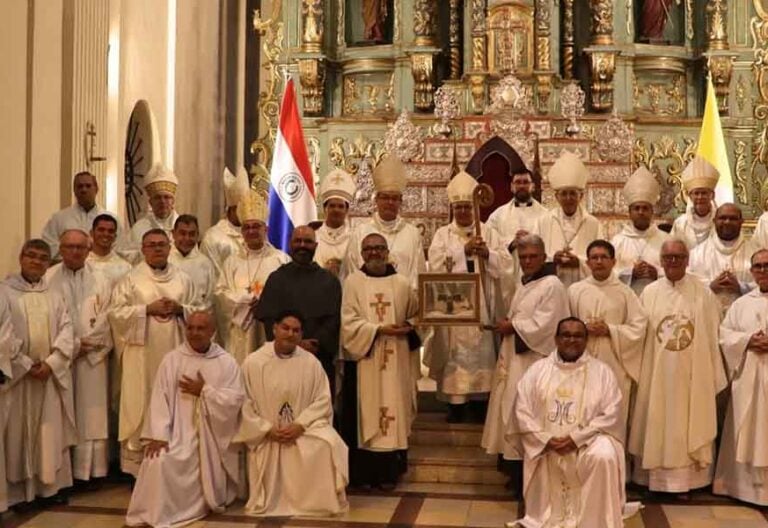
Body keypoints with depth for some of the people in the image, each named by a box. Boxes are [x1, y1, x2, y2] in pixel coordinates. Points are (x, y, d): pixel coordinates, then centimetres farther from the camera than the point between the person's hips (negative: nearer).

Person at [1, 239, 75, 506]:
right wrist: (26, 365, -14)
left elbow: (66, 332, 3)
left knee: (51, 431, 5)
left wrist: (50, 364, -11)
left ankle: (50, 485, 13)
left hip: (50, 373, 3)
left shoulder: (54, 296, 10)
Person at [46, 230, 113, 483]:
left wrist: (87, 344, -8)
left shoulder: (101, 281, 8)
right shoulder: (47, 279, 2)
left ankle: (90, 470, 6)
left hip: (93, 359, 1)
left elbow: (107, 321, 3)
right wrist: (73, 345, -8)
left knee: (91, 415, 1)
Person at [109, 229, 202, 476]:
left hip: (174, 352, 3)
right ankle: (136, 464, 8)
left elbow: (199, 311, 12)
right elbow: (116, 312, -4)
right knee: (140, 406, -1)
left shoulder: (183, 278, 11)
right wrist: (147, 309, -13)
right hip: (141, 353, -2)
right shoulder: (131, 279, 2)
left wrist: (180, 309, -8)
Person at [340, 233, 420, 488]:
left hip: (395, 361, 2)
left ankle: (389, 472, 9)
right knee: (364, 413, 0)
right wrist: (380, 329, -14)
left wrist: (407, 330, -2)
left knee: (394, 409, 2)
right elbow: (348, 321, -8)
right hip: (363, 360, -2)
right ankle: (363, 472, 6)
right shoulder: (353, 282, 1)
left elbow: (414, 316, 15)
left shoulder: (402, 283, 7)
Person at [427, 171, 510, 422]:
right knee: (456, 351, -2)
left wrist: (487, 253, -16)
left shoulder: (489, 232, 10)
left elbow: (506, 263, 1)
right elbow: (436, 265, -8)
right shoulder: (442, 234, 8)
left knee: (482, 349, 2)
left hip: (482, 305, 1)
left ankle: (481, 397, 10)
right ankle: (456, 400, 2)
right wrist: (464, 251, -14)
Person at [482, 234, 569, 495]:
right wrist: (508, 325, 2)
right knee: (514, 415, 12)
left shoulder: (552, 285, -12)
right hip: (516, 360, 9)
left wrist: (512, 326, -10)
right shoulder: (524, 284, 16)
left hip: (535, 363, -9)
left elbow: (543, 325, -20)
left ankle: (525, 480, 4)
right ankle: (518, 476, 23)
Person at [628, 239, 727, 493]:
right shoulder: (649, 293, 3)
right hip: (656, 375, 1)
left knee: (688, 429, 5)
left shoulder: (703, 294, -1)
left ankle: (685, 481, 14)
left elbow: (712, 337, -1)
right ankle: (654, 479, 16)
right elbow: (639, 336, 3)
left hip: (692, 376, -1)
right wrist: (638, 372, 0)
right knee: (656, 427, 7)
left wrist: (714, 377, -2)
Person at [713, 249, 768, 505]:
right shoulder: (741, 304, 13)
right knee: (746, 433, 5)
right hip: (747, 379, 2)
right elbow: (724, 334, 6)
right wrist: (747, 340, -12)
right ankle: (747, 486, 13)